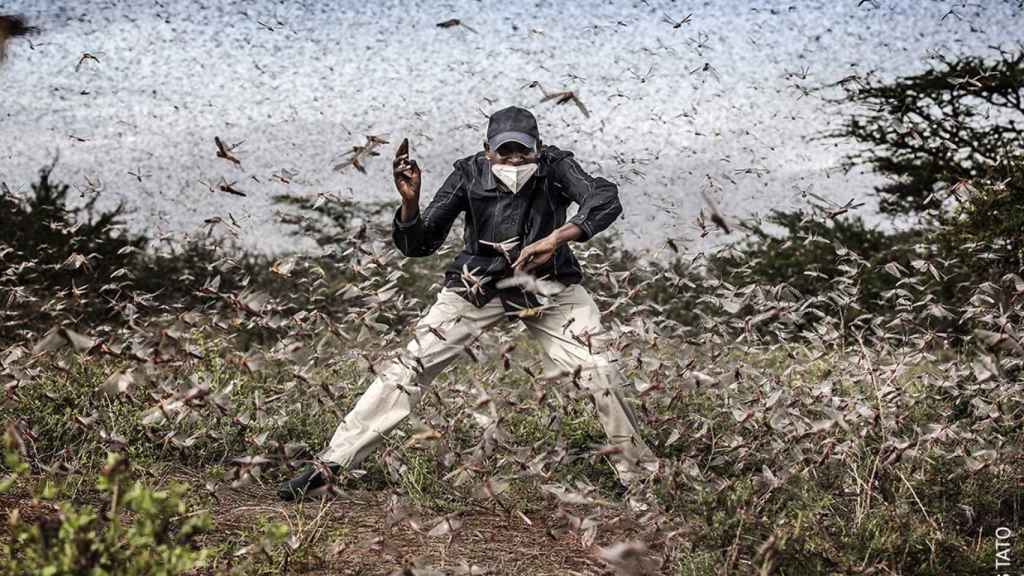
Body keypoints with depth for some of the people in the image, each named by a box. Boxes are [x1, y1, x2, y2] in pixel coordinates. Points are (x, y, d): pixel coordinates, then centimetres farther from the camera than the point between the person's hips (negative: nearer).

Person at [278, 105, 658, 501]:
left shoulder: (555, 167, -16)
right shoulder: (470, 175, -14)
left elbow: (606, 199, -34)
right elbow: (418, 245, -12)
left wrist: (555, 238, -48)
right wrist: (410, 201, -33)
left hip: (548, 284, 0)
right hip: (479, 285, 0)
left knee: (599, 371, -11)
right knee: (412, 364, -10)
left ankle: (639, 475, 8)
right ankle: (330, 464, -7)